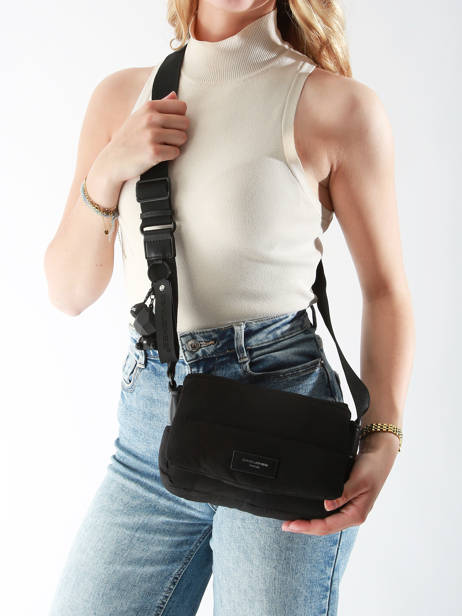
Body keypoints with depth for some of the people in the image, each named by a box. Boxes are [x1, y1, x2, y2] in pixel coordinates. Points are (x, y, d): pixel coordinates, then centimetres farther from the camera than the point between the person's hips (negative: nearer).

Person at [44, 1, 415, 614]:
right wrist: (108, 170, -8)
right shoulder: (122, 96, 8)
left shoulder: (339, 104, -4)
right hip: (147, 421, 4)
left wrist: (382, 439, -13)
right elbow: (69, 293, 8)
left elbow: (386, 291, 0)